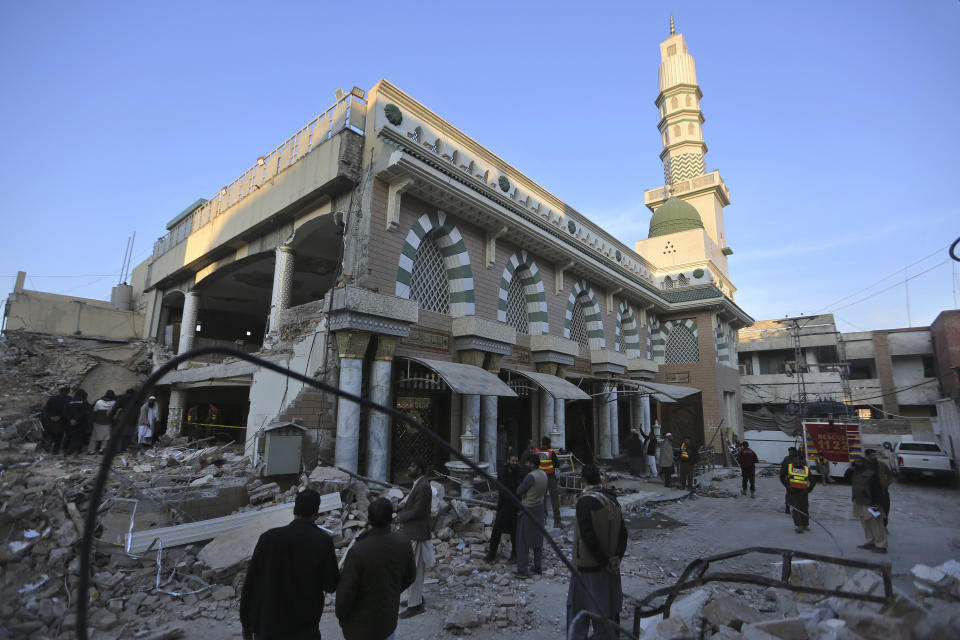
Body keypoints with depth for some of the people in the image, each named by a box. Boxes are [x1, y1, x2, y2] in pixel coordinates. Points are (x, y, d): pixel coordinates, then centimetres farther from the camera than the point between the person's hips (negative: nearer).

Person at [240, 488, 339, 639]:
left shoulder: (269, 537, -12)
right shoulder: (323, 541, -15)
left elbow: (250, 583, -6)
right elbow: (330, 585, -9)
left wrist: (246, 623, 7)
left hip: (266, 627, 2)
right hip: (304, 628, -2)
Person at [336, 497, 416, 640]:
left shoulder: (358, 551, -34)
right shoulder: (403, 543, -20)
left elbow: (346, 590, -23)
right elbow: (409, 575, -3)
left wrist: (340, 612, -1)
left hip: (361, 620, -3)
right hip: (389, 613, 4)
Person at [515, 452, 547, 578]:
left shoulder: (530, 476, -24)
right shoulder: (543, 474, 2)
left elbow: (519, 492, -17)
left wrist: (520, 482, -1)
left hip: (528, 510, -8)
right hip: (540, 509, 8)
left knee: (523, 540, 1)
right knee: (538, 539, 17)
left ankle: (523, 570, 5)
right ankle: (538, 566, 27)